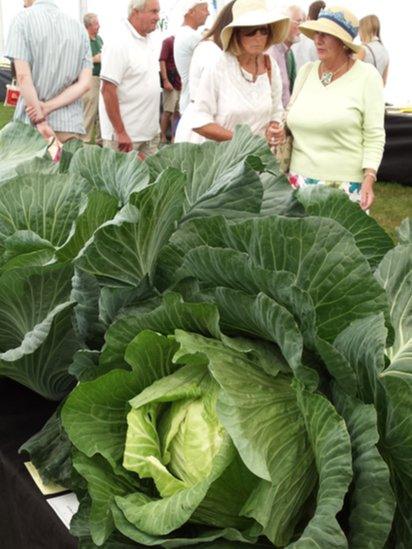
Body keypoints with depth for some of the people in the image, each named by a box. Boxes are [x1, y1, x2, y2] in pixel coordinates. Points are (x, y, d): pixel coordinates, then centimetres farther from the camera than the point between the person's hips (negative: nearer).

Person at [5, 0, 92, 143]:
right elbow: (85, 83, 2)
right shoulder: (78, 27, 11)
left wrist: (40, 120, -13)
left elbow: (23, 76, -11)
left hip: (31, 124, -3)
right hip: (71, 124, 3)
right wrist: (48, 107, -5)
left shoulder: (23, 18, -1)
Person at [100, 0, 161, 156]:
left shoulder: (149, 41, 9)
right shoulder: (118, 44, -16)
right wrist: (120, 133, -21)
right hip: (125, 135, -8)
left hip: (151, 132, 8)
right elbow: (108, 90, -20)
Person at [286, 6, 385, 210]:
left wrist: (369, 179, -15)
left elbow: (374, 136, -7)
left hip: (346, 183, -4)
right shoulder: (306, 71, 6)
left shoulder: (366, 76, -6)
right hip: (300, 178, 4)